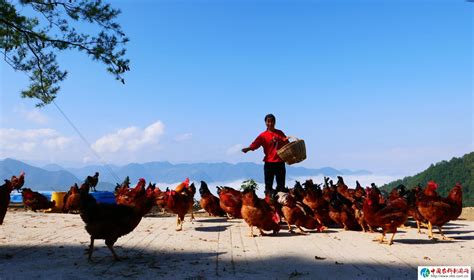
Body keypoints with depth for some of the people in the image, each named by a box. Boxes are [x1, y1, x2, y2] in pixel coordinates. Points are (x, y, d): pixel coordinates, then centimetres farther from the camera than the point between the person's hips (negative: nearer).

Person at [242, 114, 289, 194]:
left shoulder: (280, 133, 9)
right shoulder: (263, 135, -1)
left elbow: (287, 144, 10)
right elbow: (254, 145, -13)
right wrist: (247, 149, -32)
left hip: (280, 162, 3)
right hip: (269, 163, -2)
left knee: (281, 186, 8)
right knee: (268, 185, -1)